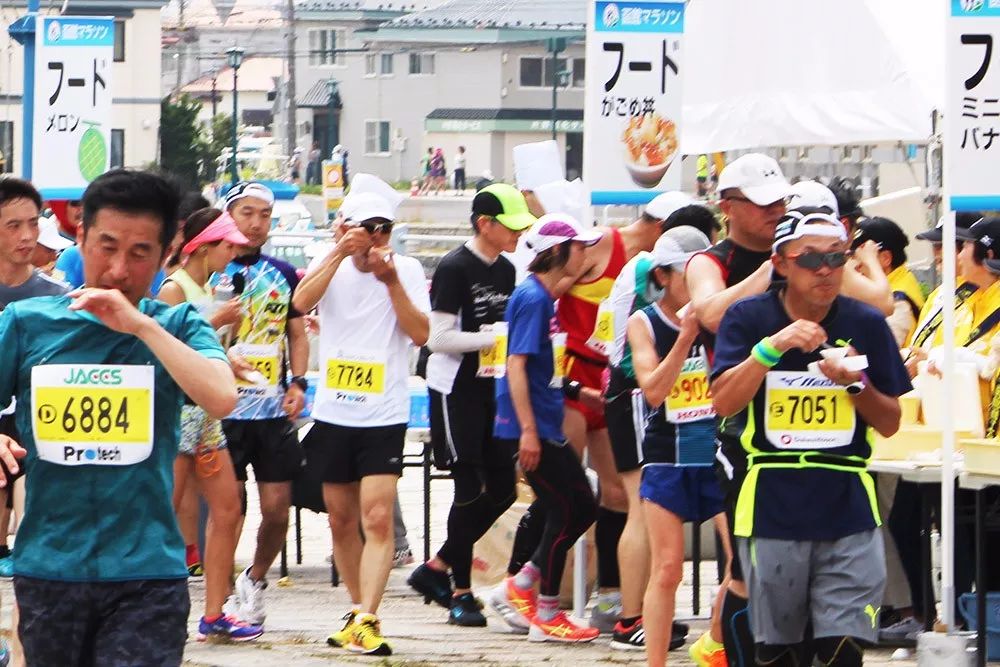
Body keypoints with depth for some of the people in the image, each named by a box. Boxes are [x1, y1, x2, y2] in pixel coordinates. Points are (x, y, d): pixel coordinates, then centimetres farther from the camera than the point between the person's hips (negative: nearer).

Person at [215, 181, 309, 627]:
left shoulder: (283, 275, 13)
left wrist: (298, 382, 1)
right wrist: (220, 356, -20)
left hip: (276, 409, 3)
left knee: (277, 508, 2)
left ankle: (254, 580, 25)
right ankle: (225, 596, 8)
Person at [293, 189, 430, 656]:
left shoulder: (407, 270, 0)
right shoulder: (330, 267, 3)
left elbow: (421, 334, -10)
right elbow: (301, 302, -17)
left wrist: (392, 283, -18)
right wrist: (340, 253, -21)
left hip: (383, 416, -3)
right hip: (333, 413, 3)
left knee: (377, 518, -15)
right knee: (341, 521, 12)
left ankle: (366, 621, -20)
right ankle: (358, 611, 27)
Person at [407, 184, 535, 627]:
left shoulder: (506, 271, 11)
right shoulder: (455, 269, -13)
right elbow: (439, 338, -17)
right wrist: (495, 338, -19)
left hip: (491, 389, 8)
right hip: (455, 388, -8)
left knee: (502, 488, 7)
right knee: (471, 488, -8)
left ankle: (436, 569, 19)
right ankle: (461, 593, 0)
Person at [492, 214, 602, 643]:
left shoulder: (544, 296, 14)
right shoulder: (532, 298, -15)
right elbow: (516, 365, -21)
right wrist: (528, 430, -24)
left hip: (546, 427, 10)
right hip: (530, 428, -10)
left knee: (583, 507, 11)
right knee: (563, 513, -5)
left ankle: (519, 588, 18)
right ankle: (546, 616, 3)